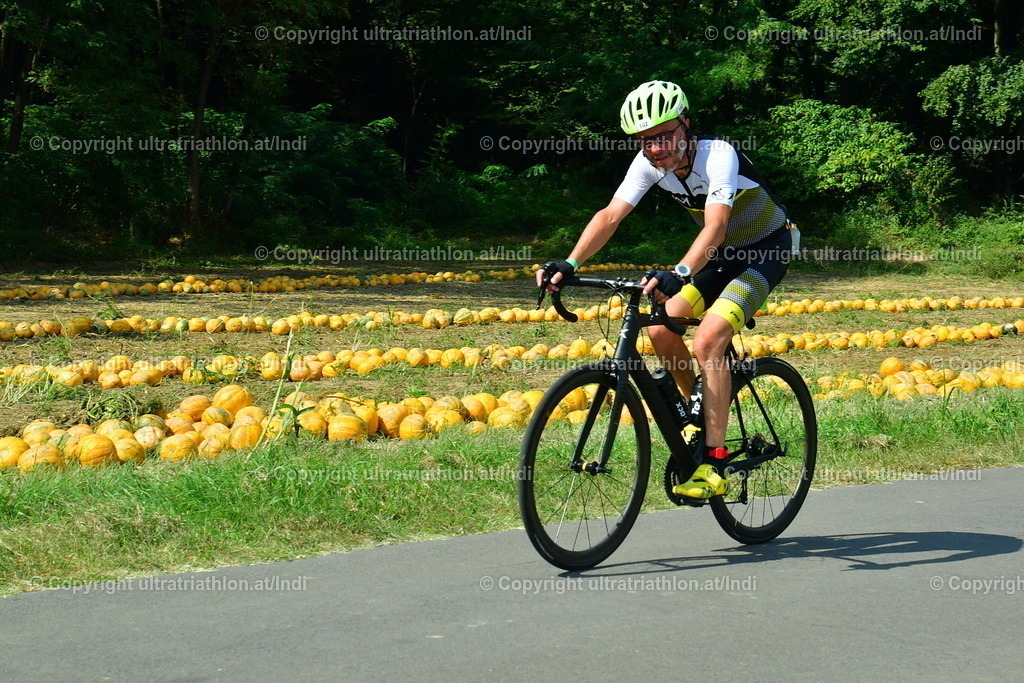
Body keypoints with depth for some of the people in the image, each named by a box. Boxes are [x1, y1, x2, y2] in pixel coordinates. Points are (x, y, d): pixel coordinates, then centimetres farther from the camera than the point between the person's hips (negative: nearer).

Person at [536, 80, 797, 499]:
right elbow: (610, 215, -20)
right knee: (661, 331, -11)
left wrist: (679, 275, -61)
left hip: (767, 249, -7)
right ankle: (699, 414, 16)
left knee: (707, 342, -25)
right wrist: (569, 265, -35)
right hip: (724, 254, 7)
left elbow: (715, 226, -44)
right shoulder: (649, 162, -12)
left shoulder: (718, 156, -30)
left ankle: (713, 465, -21)